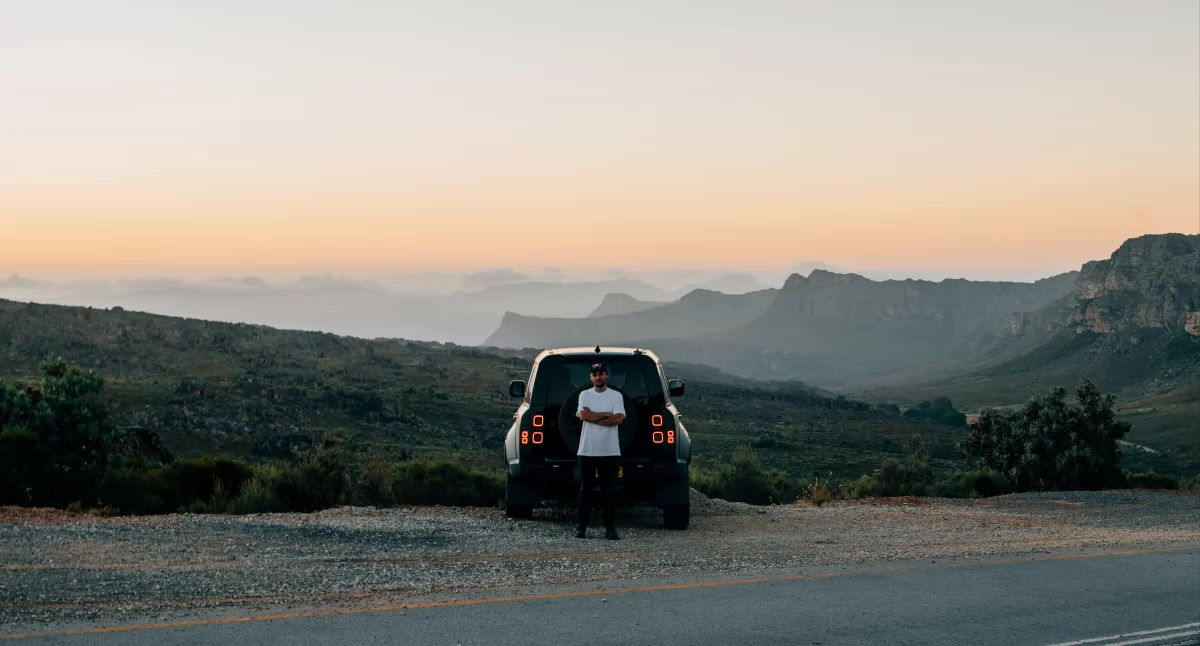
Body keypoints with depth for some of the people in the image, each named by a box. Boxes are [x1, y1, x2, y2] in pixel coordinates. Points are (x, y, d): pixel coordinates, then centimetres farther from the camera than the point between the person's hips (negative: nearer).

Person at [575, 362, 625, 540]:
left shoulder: (616, 396, 3)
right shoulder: (585, 395, 6)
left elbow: (618, 419, -11)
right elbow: (584, 415, -11)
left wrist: (593, 417, -10)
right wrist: (606, 414, -9)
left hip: (610, 452, -1)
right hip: (587, 451, 1)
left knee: (608, 492, 0)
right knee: (585, 491, 5)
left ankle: (610, 528, 3)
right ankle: (581, 527, 11)